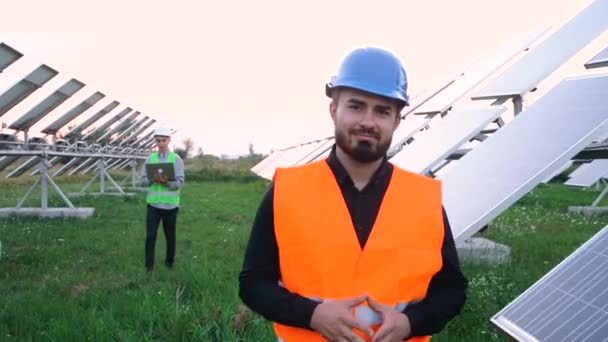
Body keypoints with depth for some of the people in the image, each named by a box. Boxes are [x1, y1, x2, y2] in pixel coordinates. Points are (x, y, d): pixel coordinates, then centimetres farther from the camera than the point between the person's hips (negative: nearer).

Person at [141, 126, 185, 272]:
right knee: (150, 235, -2)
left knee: (170, 236, 11)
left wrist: (167, 181, -26)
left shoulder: (176, 159, -2)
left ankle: (169, 262, 27)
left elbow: (180, 182, -9)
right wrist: (152, 179, -18)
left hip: (170, 204, -1)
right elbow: (143, 181, 3)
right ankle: (149, 266, 5)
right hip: (153, 203, 1)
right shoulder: (150, 159, 5)